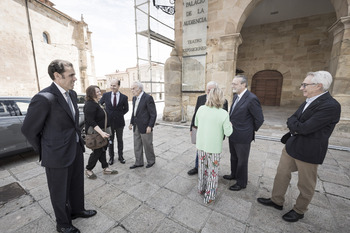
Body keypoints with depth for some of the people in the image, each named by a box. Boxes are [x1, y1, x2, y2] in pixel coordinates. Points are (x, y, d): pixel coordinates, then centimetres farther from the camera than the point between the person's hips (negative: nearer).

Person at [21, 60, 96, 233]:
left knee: (77, 184, 24)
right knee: (60, 192, 16)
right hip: (58, 154, -7)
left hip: (76, 149, 7)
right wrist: (44, 153, 0)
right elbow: (29, 130, -12)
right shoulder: (44, 98, -22)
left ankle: (77, 210, 49)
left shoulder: (72, 94, 2)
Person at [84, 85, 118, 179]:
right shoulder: (90, 105, -21)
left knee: (102, 150, 14)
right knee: (97, 151, 3)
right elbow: (91, 121, -27)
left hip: (101, 131, 9)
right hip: (95, 133, -9)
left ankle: (105, 169, 25)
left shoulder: (96, 103, 10)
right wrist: (101, 132, -34)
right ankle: (88, 170, 24)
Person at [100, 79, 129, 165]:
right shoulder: (105, 95, -1)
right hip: (109, 122, 1)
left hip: (119, 122, -1)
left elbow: (126, 109, 7)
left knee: (120, 140, 12)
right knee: (110, 140, 13)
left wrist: (120, 115, -2)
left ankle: (120, 156, 28)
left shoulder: (124, 97, -4)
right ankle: (111, 157, 29)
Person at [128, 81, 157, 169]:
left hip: (145, 127, -7)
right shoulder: (134, 98, 11)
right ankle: (138, 162, 30)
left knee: (147, 145, 7)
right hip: (136, 127, 8)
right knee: (137, 145, 14)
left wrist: (150, 126, -17)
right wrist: (131, 123, 12)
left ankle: (151, 161, 29)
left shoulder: (148, 98, -14)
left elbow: (153, 114, -15)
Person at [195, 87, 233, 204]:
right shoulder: (223, 114, -19)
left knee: (202, 167, 23)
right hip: (214, 147, -4)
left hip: (201, 145, 4)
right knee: (212, 171, 15)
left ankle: (201, 188, 44)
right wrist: (230, 125, 8)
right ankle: (209, 196, 31)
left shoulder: (201, 109, -8)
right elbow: (228, 132, -12)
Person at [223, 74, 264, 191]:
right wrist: (231, 124, 8)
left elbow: (259, 119, -14)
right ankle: (234, 174, 48)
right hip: (232, 134, 8)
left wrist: (251, 130, -4)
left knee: (242, 160, 11)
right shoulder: (236, 96, 5)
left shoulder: (251, 99, -21)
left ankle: (241, 183, 32)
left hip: (242, 136, -8)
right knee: (233, 157, 25)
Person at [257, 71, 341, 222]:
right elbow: (292, 120, 8)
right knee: (281, 174, 17)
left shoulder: (331, 106, -21)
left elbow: (304, 128, -26)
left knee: (305, 185, 14)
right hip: (291, 146, 8)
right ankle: (277, 201, 37)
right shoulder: (308, 102, 6)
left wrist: (293, 124, -8)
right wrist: (296, 127, -12)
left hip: (308, 151, -8)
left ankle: (299, 211, 37)